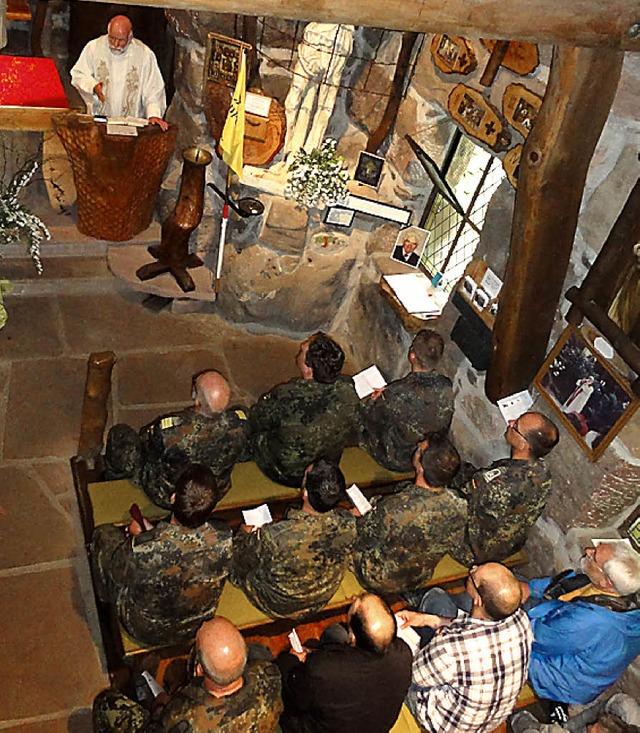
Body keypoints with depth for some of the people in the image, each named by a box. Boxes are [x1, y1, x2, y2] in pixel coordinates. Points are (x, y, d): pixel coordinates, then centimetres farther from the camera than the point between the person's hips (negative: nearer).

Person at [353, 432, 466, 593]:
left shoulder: (392, 510, -43)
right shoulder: (459, 506, -28)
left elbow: (365, 535, -21)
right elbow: (456, 543, -5)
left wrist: (359, 517, 2)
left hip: (380, 582, -5)